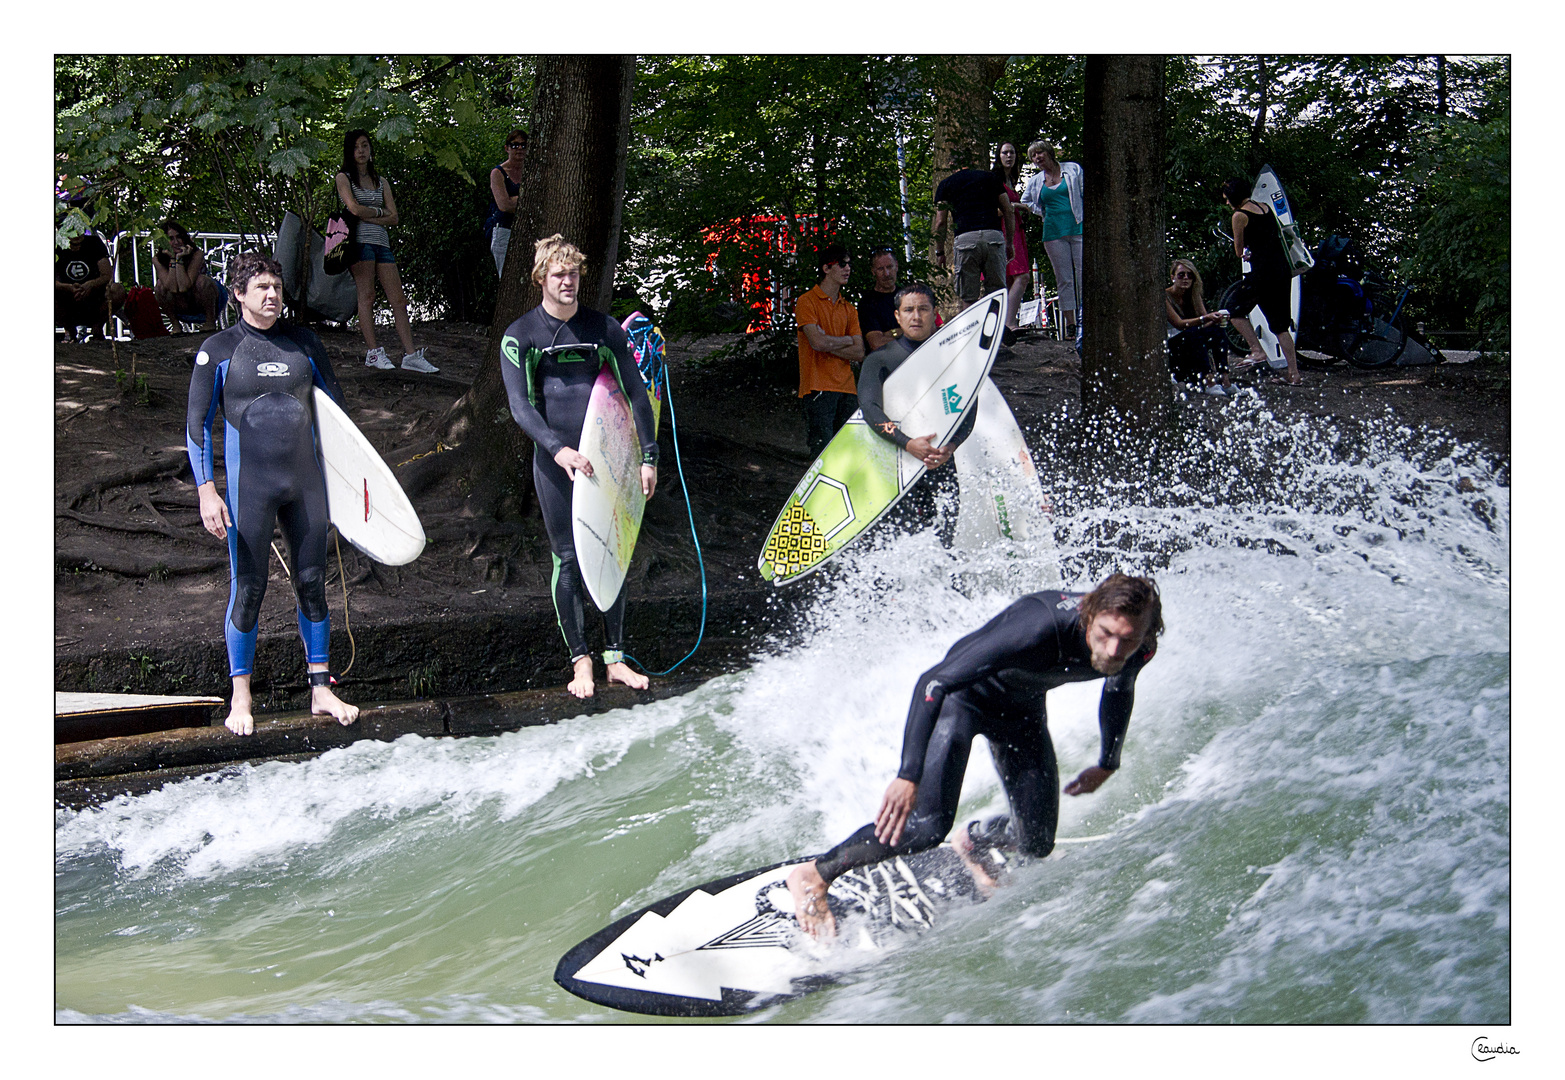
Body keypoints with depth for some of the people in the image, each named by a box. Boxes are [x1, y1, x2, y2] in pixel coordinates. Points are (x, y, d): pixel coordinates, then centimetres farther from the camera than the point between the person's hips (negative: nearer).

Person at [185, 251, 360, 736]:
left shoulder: (304, 342, 8)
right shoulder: (218, 350, -1)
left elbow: (335, 407, 16)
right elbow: (197, 425, -1)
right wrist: (207, 491, -9)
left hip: (306, 479, 3)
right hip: (249, 484, -3)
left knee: (312, 583, 6)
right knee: (248, 588, -1)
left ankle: (321, 690, 15)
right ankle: (240, 699, 9)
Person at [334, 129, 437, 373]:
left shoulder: (381, 181, 20)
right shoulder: (344, 177, 7)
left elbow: (394, 218, 10)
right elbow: (354, 208, -10)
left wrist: (367, 216, -4)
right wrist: (380, 212, 4)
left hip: (381, 241, 5)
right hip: (360, 240, -5)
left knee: (399, 299, -3)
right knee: (366, 296, -8)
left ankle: (411, 355, -6)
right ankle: (373, 353, -5)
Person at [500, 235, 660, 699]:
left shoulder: (605, 329, 6)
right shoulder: (519, 336, 0)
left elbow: (636, 394, 9)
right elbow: (520, 406, -8)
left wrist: (648, 457, 3)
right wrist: (558, 449, -23)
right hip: (554, 459, -2)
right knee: (568, 561, -2)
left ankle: (615, 658, 9)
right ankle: (580, 661, 4)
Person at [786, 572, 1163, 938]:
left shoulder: (1138, 649, -23)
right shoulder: (1039, 626, -42)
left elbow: (1118, 691, 5)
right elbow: (933, 682, -39)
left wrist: (1107, 765, 17)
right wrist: (909, 775, -44)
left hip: (1022, 708, 6)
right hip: (964, 695, -5)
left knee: (1036, 843, 1)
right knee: (928, 824, -20)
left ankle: (975, 843, 36)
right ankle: (813, 874, -2)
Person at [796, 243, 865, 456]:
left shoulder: (849, 309, 19)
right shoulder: (807, 301, 0)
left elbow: (859, 353, 7)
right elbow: (817, 342, -14)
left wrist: (828, 343, -5)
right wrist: (847, 340, 2)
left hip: (847, 390, 6)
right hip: (819, 389, -6)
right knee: (823, 451, -12)